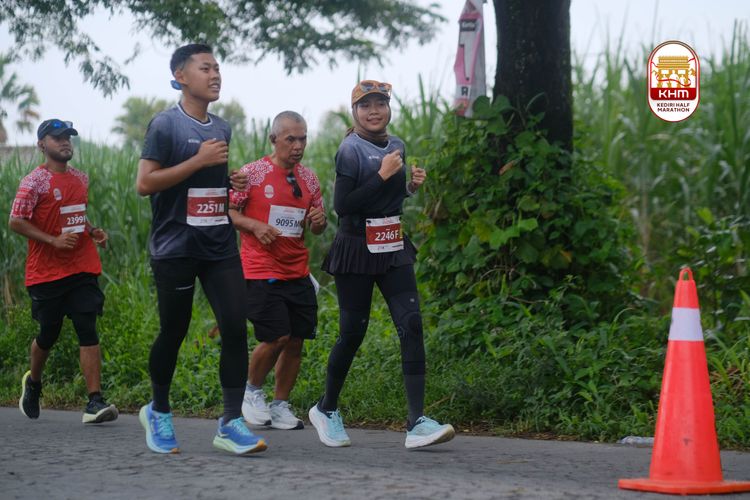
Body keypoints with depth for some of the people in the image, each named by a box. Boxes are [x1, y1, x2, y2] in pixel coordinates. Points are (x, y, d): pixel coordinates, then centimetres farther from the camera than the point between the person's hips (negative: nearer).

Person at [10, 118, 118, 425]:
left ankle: (95, 402, -13)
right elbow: (15, 222, -12)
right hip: (46, 272, -4)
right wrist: (54, 240, -19)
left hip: (82, 271, 4)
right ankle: (33, 383, 37)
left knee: (88, 330, -8)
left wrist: (92, 231, 7)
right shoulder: (34, 182, -8)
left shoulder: (81, 179, 12)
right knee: (49, 334, 7)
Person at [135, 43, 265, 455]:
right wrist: (199, 160, -17)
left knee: (235, 328, -7)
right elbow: (144, 183, -14)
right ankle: (158, 413, 26)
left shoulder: (222, 128, 15)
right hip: (175, 248, -5)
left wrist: (234, 186, 6)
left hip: (220, 247, 6)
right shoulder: (166, 124, -7)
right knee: (173, 332, 4)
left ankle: (231, 422, -6)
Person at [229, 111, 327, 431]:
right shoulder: (253, 173, -4)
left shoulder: (308, 179, 12)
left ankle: (280, 406, 16)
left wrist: (319, 220, -4)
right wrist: (255, 226, -17)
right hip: (261, 270, -5)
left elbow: (318, 228, 19)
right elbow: (226, 211, -2)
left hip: (298, 272, 5)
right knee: (276, 337, -14)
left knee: (296, 340, 2)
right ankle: (252, 390, 12)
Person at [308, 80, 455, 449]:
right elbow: (343, 206, -19)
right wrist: (383, 174, -20)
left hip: (394, 249, 6)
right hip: (356, 251, -6)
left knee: (411, 325, -9)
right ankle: (326, 409, 25)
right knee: (352, 333, 2)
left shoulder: (397, 146, 11)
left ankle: (417, 422, -14)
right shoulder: (350, 150, -10)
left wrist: (411, 185, 5)